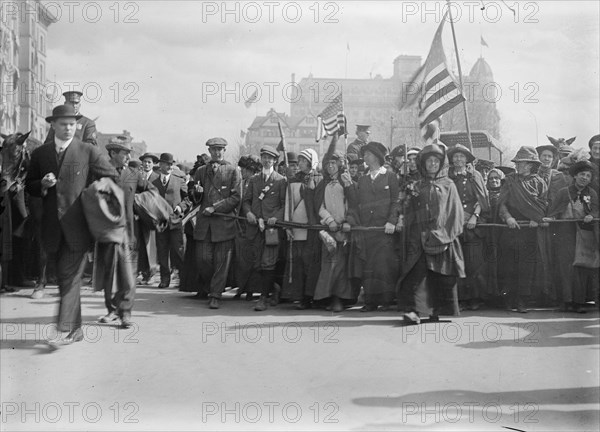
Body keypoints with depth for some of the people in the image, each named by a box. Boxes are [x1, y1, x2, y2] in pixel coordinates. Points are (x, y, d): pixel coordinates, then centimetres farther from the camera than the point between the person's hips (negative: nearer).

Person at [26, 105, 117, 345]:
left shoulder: (89, 152, -1)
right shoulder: (40, 154, 10)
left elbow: (113, 178, 4)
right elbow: (30, 186, 15)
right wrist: (43, 185, -6)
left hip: (77, 225, -4)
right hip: (53, 226, 4)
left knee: (70, 276, -11)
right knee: (64, 277, 12)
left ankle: (66, 327, -10)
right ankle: (76, 329, 22)